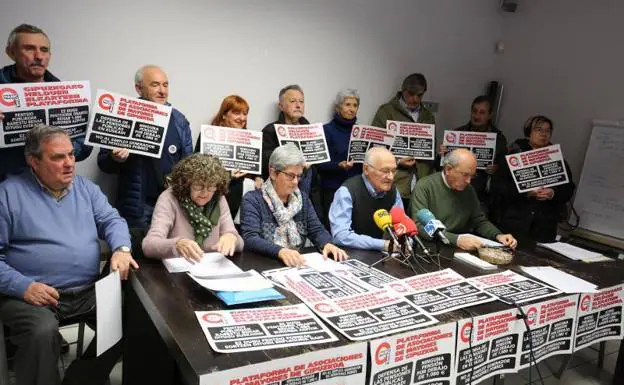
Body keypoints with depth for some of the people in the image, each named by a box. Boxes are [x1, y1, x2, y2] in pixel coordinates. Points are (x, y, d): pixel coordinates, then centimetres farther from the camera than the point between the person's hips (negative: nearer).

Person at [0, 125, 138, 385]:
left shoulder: (86, 187, 13)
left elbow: (111, 220, 6)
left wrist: (121, 249, -16)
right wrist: (23, 286, -17)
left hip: (89, 291, 4)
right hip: (34, 295, -4)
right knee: (42, 333, -33)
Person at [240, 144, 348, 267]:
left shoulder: (303, 199, 10)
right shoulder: (253, 199, -5)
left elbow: (317, 230, 5)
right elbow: (250, 239, -16)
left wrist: (327, 244, -16)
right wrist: (280, 251, -32)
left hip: (297, 265, 3)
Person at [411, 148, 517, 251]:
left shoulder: (468, 189, 6)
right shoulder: (425, 186, -13)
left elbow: (480, 221, 16)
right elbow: (419, 226, -22)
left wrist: (498, 235, -5)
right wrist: (456, 239, -32)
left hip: (460, 249, 5)